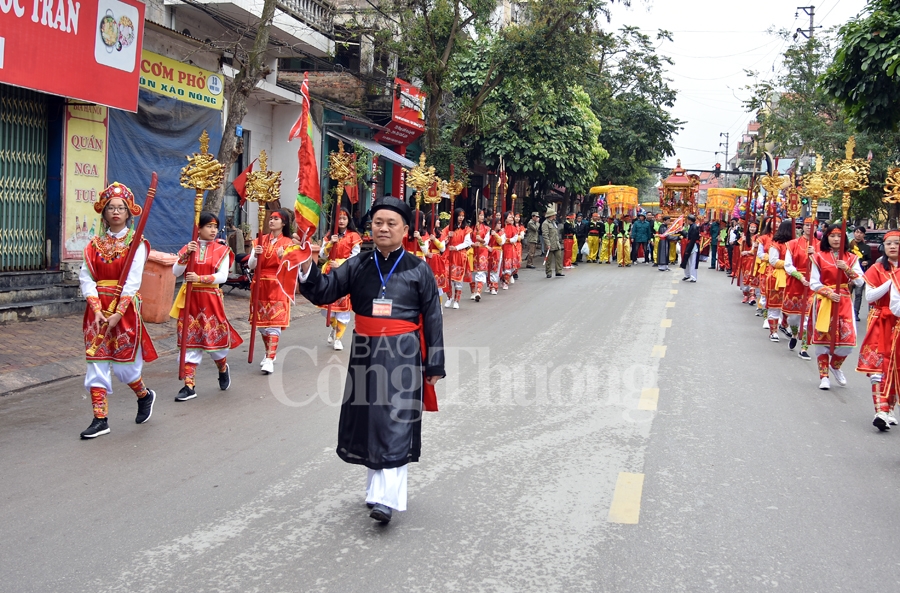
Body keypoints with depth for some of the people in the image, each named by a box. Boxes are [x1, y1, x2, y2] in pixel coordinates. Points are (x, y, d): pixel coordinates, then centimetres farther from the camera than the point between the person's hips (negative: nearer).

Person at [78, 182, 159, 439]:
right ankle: (100, 419, 8)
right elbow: (86, 278, -1)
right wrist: (97, 310, -13)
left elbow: (132, 281, -11)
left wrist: (118, 313, -18)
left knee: (124, 364, 2)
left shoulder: (136, 243, -3)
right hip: (98, 309, 4)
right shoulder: (95, 244, 7)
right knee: (96, 362, 1)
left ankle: (145, 396, 32)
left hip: (125, 309, -4)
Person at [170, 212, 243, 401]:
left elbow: (222, 276, -11)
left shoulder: (222, 250, 0)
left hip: (211, 299, -2)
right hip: (190, 299, 2)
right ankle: (189, 386, 6)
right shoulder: (189, 248, 6)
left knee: (214, 337, 5)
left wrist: (200, 278, -23)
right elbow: (175, 272, -2)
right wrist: (185, 255, -16)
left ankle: (223, 369, 36)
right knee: (190, 342, 2)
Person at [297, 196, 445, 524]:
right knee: (367, 420, 11)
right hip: (365, 352, 4)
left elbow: (432, 319, 0)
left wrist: (434, 364, -2)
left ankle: (387, 498, -6)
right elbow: (323, 292, -2)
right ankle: (376, 485, 28)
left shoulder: (418, 270, -1)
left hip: (403, 355, -3)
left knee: (395, 424, -7)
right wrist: (308, 268, -22)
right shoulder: (358, 266, 6)